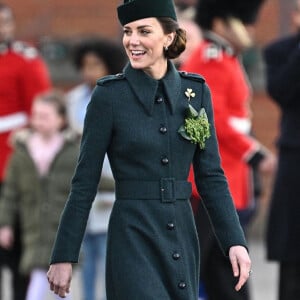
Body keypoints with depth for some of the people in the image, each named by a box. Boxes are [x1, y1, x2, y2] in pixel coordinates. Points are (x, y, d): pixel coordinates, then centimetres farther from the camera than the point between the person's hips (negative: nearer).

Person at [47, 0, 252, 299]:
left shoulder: (196, 91, 5)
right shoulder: (108, 95, -6)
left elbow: (210, 176, 7)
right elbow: (84, 183, -4)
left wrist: (235, 241, -3)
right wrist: (63, 257, -4)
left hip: (182, 237, 4)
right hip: (133, 238, -4)